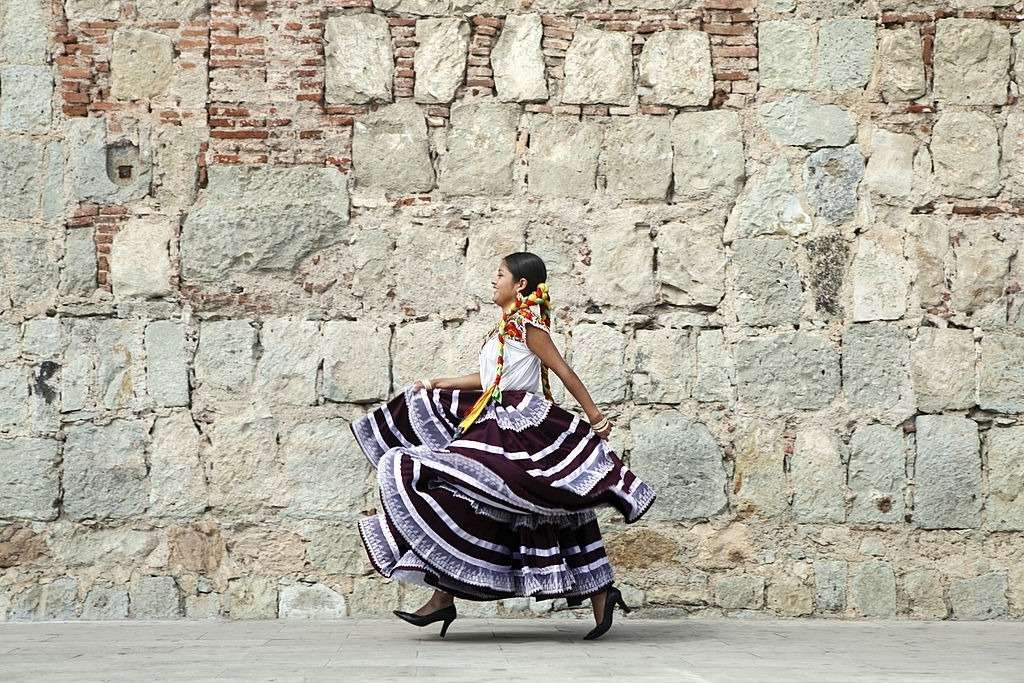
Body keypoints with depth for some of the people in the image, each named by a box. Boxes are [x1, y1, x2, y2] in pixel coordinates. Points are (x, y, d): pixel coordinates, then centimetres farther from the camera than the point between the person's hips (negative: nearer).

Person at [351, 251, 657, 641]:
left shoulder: (527, 325, -9)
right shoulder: (507, 326, 18)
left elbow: (564, 371, -10)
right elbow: (492, 378, 23)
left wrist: (595, 418, -9)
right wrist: (437, 385, 21)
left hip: (520, 426, -9)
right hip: (498, 424, 9)